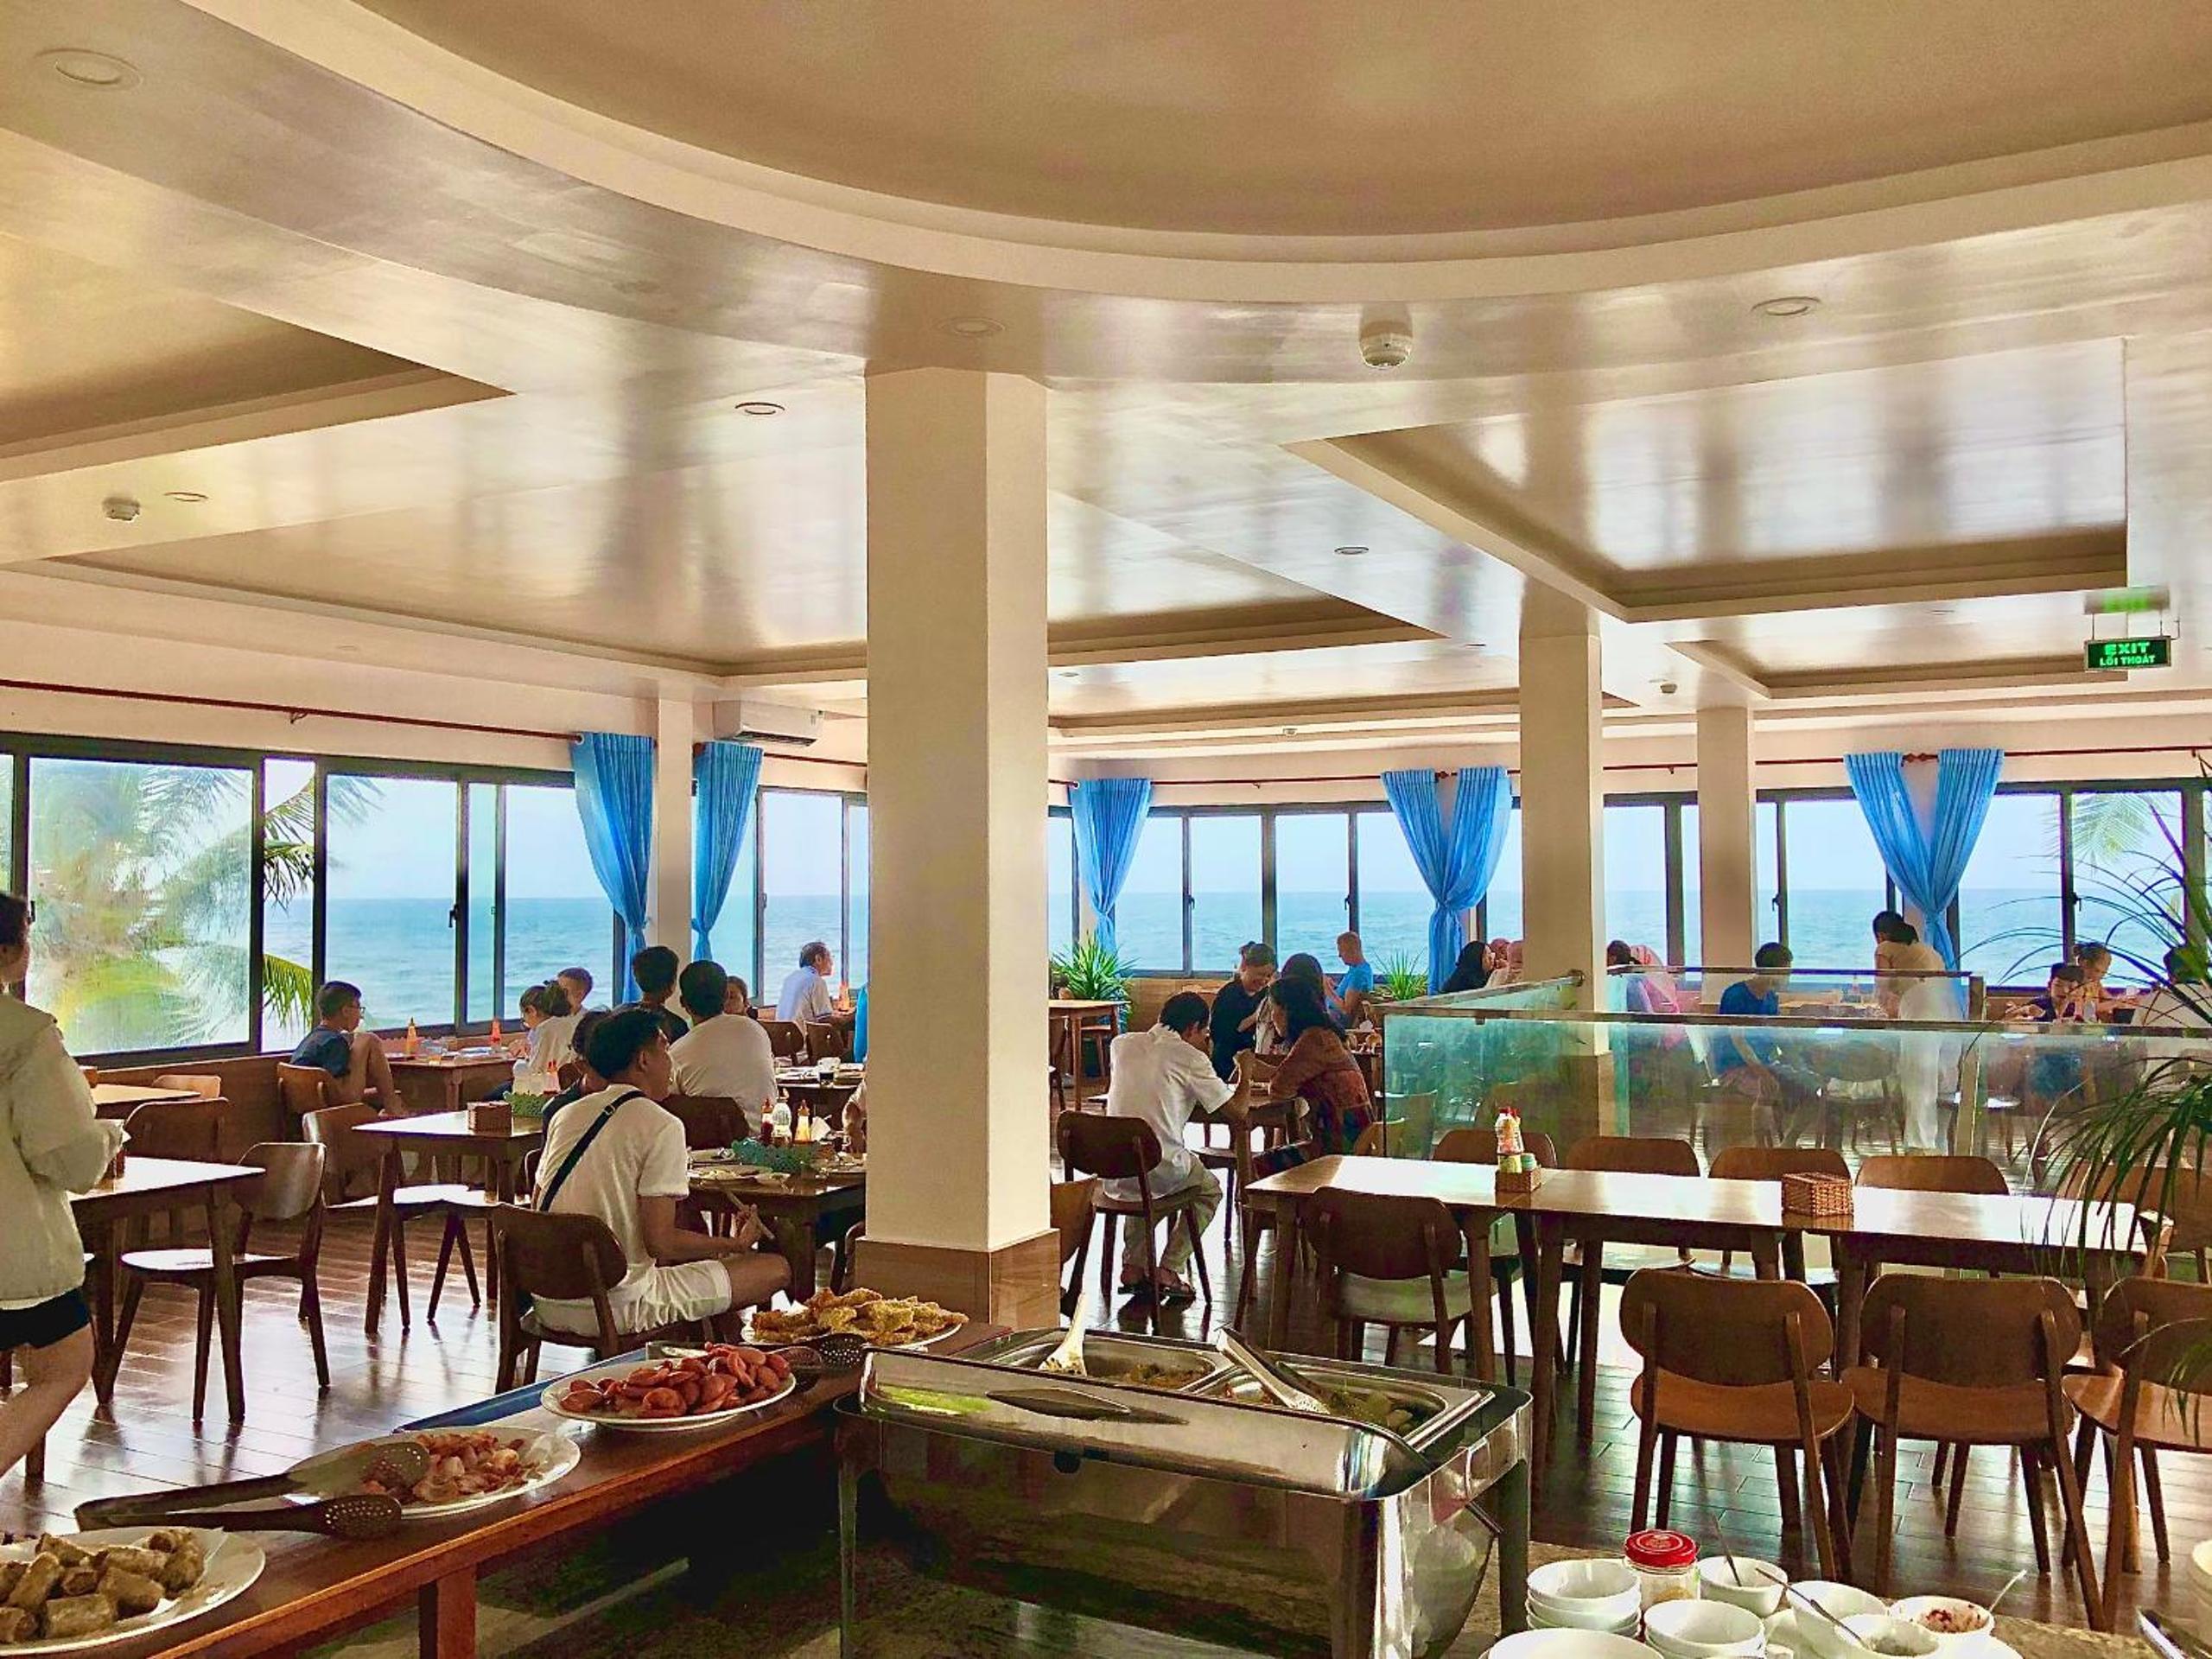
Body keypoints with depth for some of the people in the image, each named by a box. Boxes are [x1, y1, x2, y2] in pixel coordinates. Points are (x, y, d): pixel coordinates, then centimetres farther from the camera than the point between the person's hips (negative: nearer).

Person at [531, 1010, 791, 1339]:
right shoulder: (662, 1126, -13)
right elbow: (660, 1240, -18)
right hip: (613, 1309, -8)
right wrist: (736, 1244, -1)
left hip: (547, 1305, 8)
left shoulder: (566, 1114, 9)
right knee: (777, 1269, -3)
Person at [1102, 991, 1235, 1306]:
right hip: (1159, 1168, -5)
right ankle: (1168, 1271, 14)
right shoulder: (1190, 1057, -4)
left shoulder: (1122, 1044, 11)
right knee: (1210, 1189, 26)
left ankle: (1132, 1265, 24)